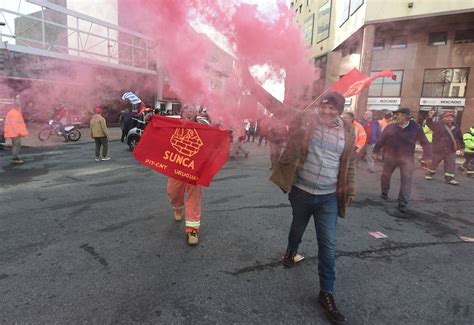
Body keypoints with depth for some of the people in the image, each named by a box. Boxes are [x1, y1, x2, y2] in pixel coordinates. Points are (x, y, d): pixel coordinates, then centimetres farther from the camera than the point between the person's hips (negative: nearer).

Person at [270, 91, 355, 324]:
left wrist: (349, 190, 10)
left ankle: (326, 293, 16)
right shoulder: (305, 120, -7)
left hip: (329, 197, 1)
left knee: (328, 245, 1)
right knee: (298, 227, 24)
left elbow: (348, 165, 8)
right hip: (301, 191, 0)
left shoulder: (347, 132, 0)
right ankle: (291, 251, 57)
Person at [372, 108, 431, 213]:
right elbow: (381, 140, 5)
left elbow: (424, 142, -1)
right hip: (390, 156, 2)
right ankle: (384, 192, 39)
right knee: (385, 176, 13)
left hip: (407, 158, -2)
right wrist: (375, 151, 2)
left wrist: (427, 156, -8)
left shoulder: (415, 127, -4)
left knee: (406, 180, -7)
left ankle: (402, 204, -2)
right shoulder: (390, 127, -2)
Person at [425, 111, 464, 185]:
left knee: (451, 164, -1)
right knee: (434, 162, 9)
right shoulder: (438, 124, -6)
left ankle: (449, 178, 3)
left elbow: (460, 138, 18)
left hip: (451, 150, 4)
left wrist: (462, 147, 15)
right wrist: (430, 117, -46)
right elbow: (430, 124, -26)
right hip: (439, 149, -4)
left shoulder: (456, 127, 8)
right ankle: (429, 173, 28)